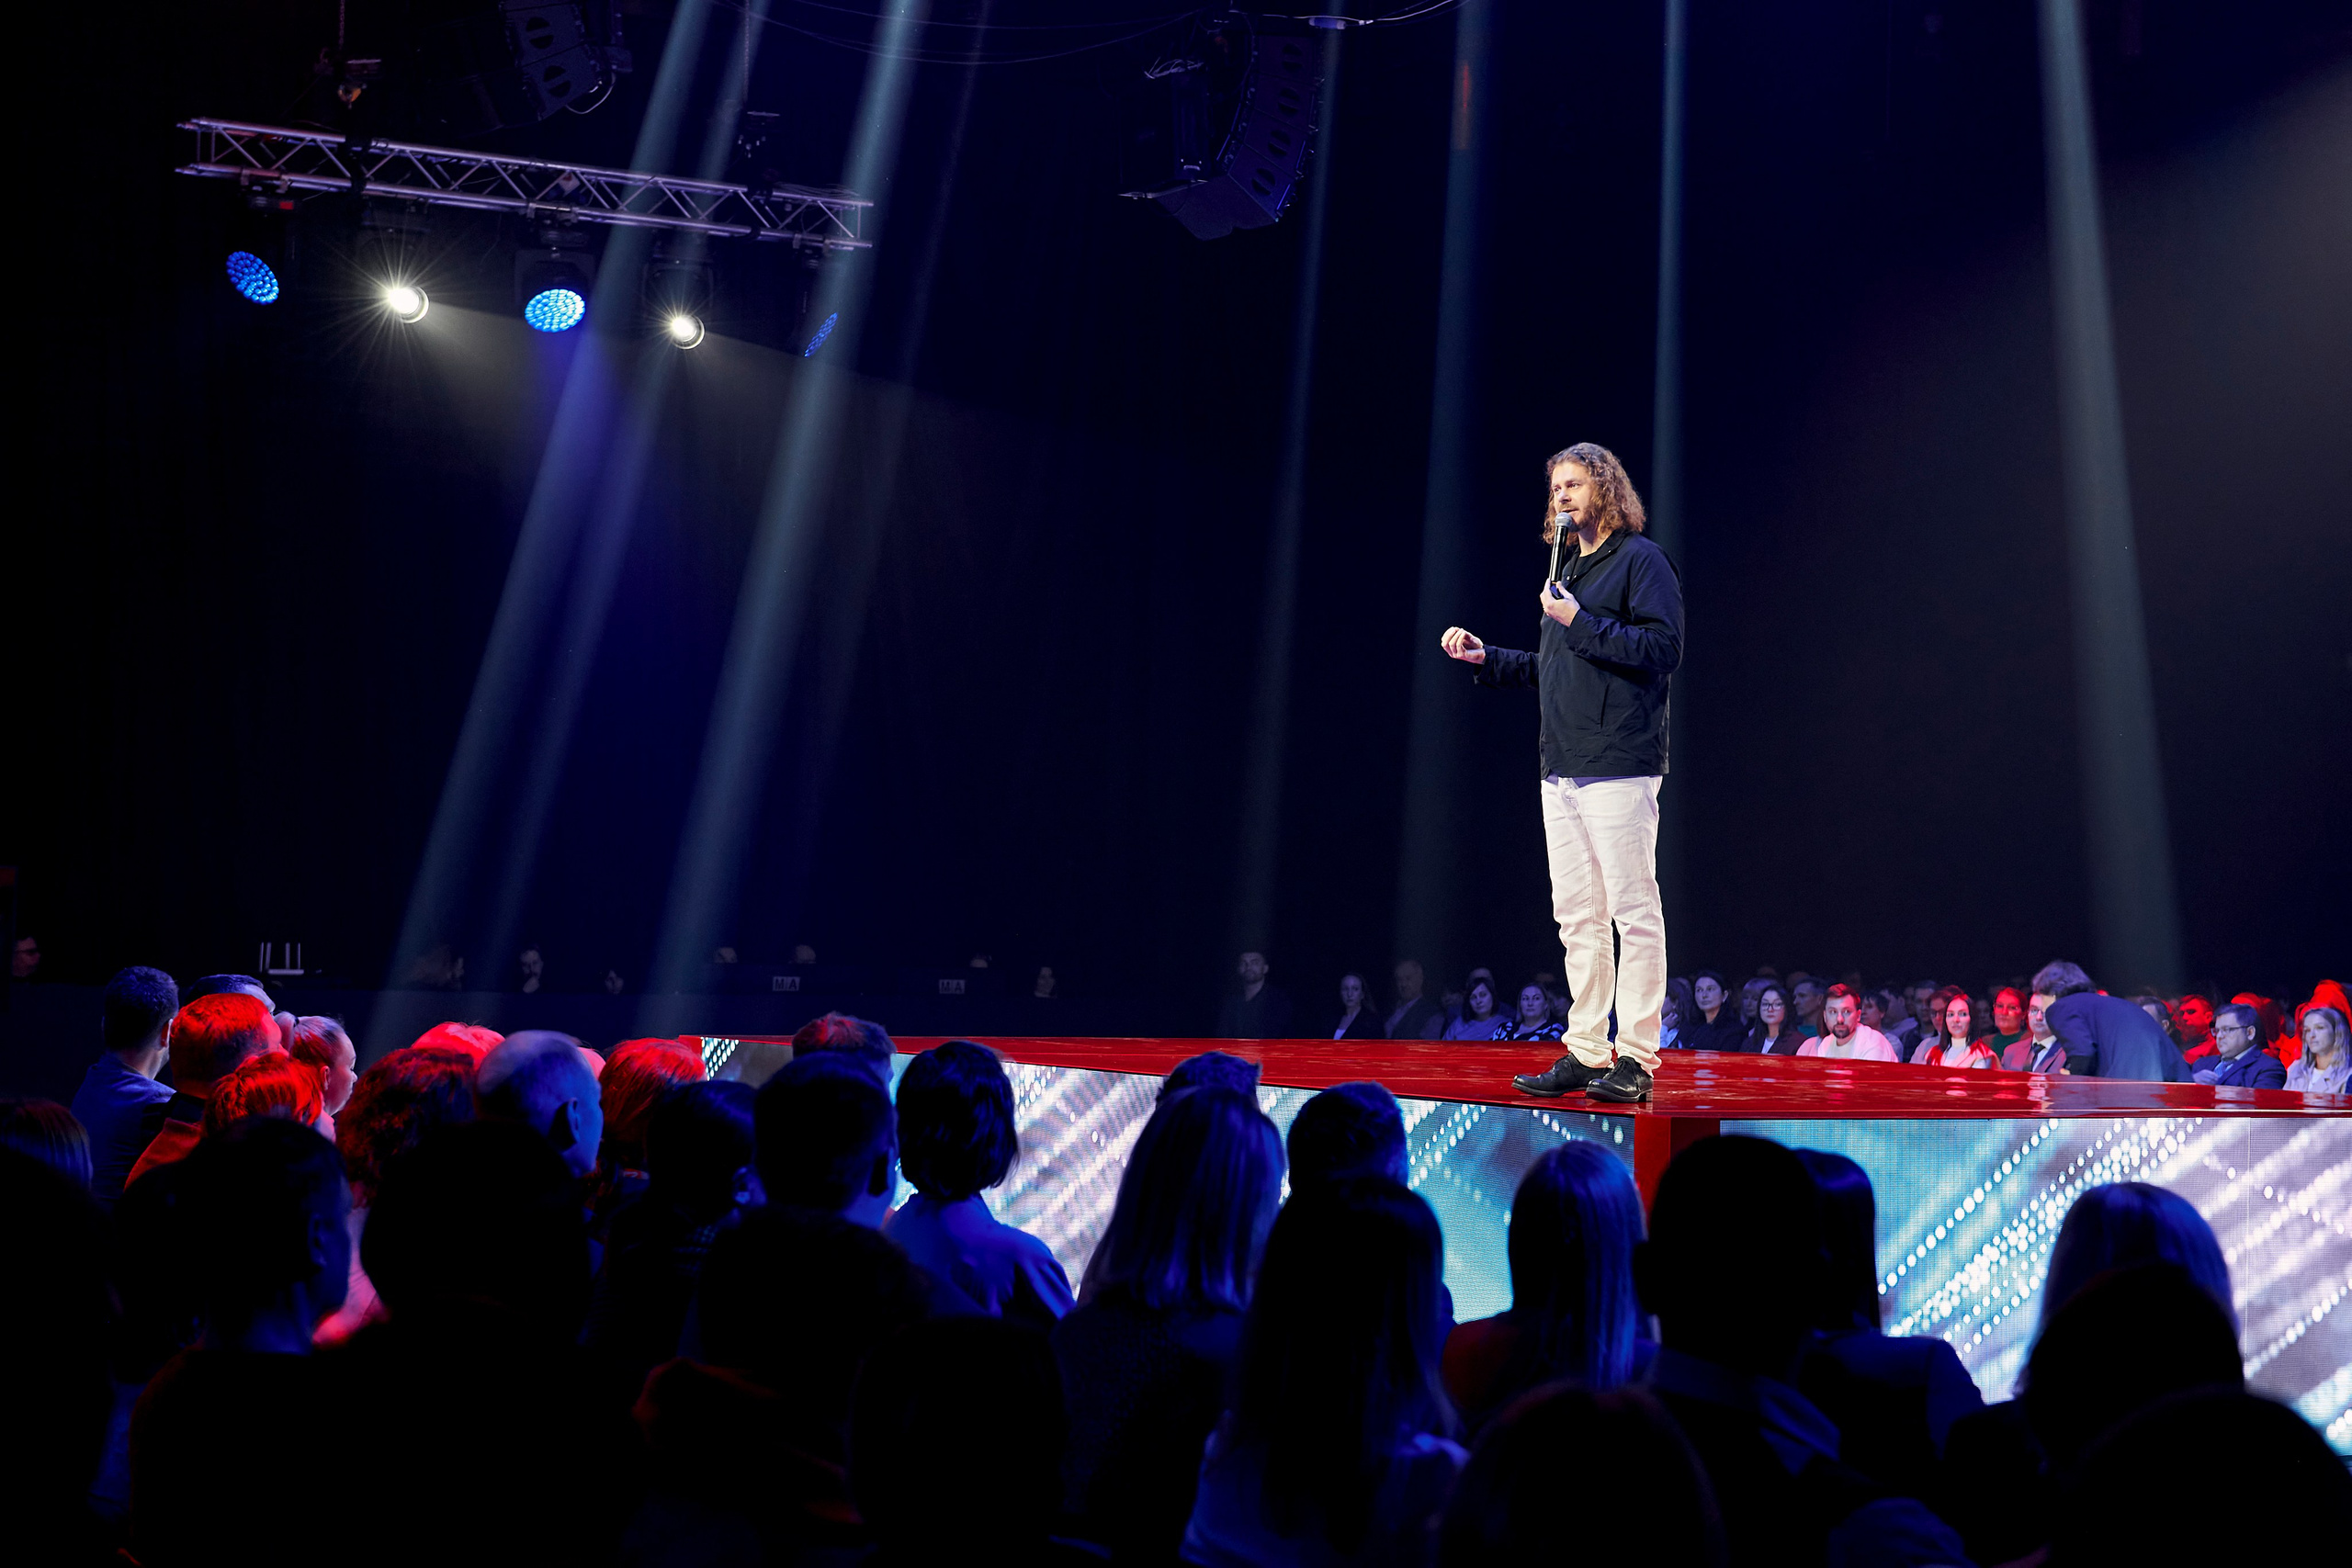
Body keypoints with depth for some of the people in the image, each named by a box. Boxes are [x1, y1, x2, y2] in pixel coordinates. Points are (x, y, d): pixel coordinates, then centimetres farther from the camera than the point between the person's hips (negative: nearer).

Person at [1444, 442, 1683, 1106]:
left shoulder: (1641, 559, -3)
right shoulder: (1569, 570, 21)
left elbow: (1664, 649, -15)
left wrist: (1580, 622, -15)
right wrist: (1485, 658, 17)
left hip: (1619, 767, -9)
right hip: (1561, 770, 9)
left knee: (1634, 912, -6)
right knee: (1577, 919, 9)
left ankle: (1636, 1058, -5)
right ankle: (1585, 1053, 14)